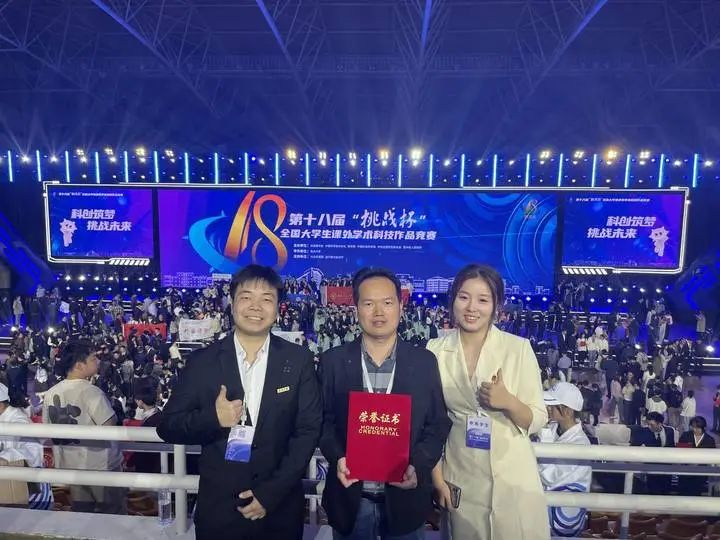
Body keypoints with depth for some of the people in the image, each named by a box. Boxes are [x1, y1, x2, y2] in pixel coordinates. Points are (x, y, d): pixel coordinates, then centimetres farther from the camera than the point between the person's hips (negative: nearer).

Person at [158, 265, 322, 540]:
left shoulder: (298, 360, -6)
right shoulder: (202, 361, -5)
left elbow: (309, 429, -6)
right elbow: (167, 426, -2)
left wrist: (271, 493, -11)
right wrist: (212, 417, -20)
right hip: (218, 507, 1)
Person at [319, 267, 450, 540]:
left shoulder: (425, 362, -4)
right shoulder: (333, 361, -4)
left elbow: (438, 424, -1)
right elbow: (324, 421, 0)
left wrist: (418, 467, -15)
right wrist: (337, 457, -16)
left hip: (405, 498, 0)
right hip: (349, 498, 0)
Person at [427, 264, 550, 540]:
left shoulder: (518, 348, -10)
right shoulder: (435, 351, -7)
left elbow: (537, 421, -6)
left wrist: (508, 402, -24)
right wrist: (437, 476, 1)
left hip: (512, 474, -1)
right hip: (460, 476, 1)